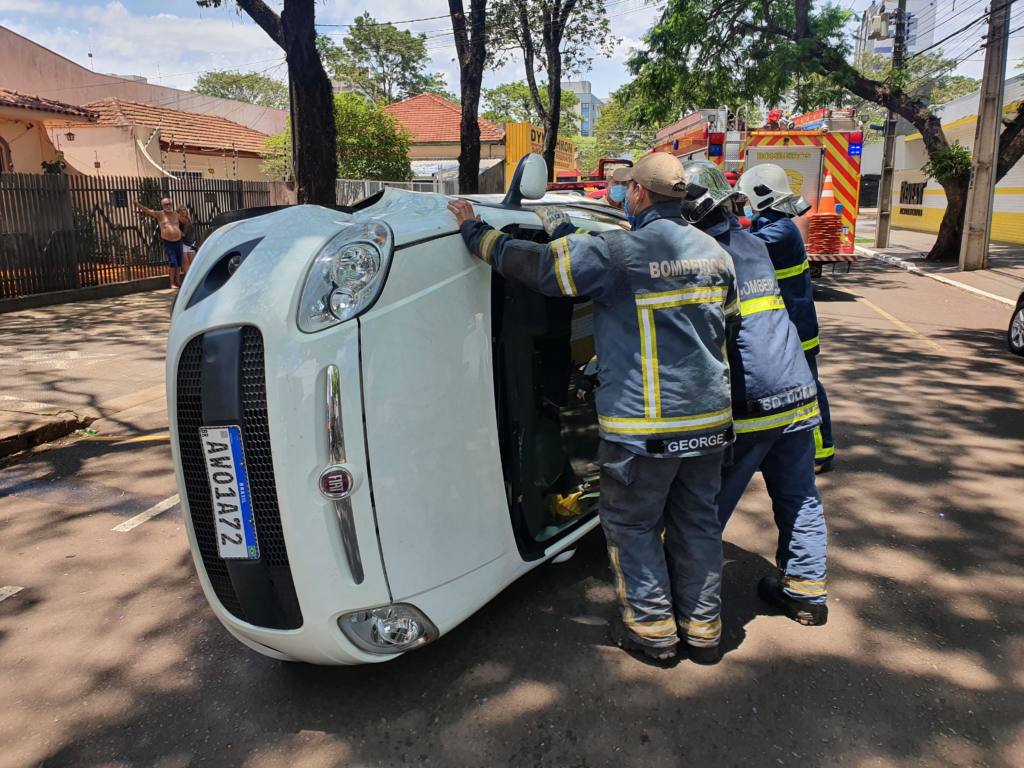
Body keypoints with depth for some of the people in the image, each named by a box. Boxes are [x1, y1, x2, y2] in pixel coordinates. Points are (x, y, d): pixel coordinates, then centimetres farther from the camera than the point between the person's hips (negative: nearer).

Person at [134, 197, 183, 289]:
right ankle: (172, 283, -3)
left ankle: (178, 281, 19)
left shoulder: (176, 214, 10)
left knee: (179, 263, 7)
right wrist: (138, 204, -26)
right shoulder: (160, 214, 0)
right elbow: (148, 211, -12)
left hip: (178, 242, 4)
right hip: (168, 243, -4)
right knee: (173, 263, -11)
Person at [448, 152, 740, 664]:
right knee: (697, 521, 18)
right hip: (709, 418, 7)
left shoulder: (616, 253, -15)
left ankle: (652, 628, 23)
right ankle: (702, 629, 30)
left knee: (631, 524, 13)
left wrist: (475, 232, 2)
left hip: (643, 425, -7)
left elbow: (530, 262, -12)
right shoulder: (714, 253, 7)